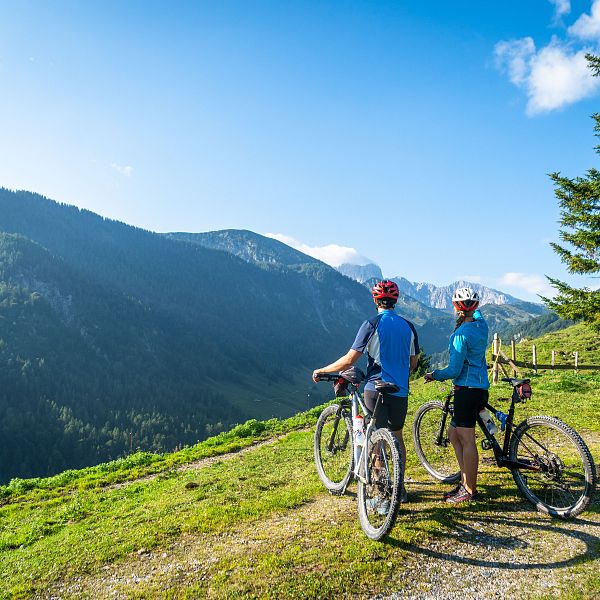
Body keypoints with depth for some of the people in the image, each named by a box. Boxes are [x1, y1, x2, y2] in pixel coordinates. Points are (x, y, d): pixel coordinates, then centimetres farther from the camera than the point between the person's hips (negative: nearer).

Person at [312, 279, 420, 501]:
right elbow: (413, 363, 12)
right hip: (400, 391, 5)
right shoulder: (408, 326, 5)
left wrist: (322, 370, -1)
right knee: (397, 437, 19)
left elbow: (349, 360, -13)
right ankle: (400, 488, 28)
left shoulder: (372, 325, -10)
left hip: (376, 389, -5)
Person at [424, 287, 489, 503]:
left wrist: (434, 375, -2)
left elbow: (454, 370, -17)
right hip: (480, 387, 9)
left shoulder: (461, 334, -18)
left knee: (467, 440, -1)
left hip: (467, 390, -9)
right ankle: (465, 481, 24)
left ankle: (469, 490, 8)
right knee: (453, 433, 17)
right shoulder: (481, 325, 6)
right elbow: (477, 314, 33)